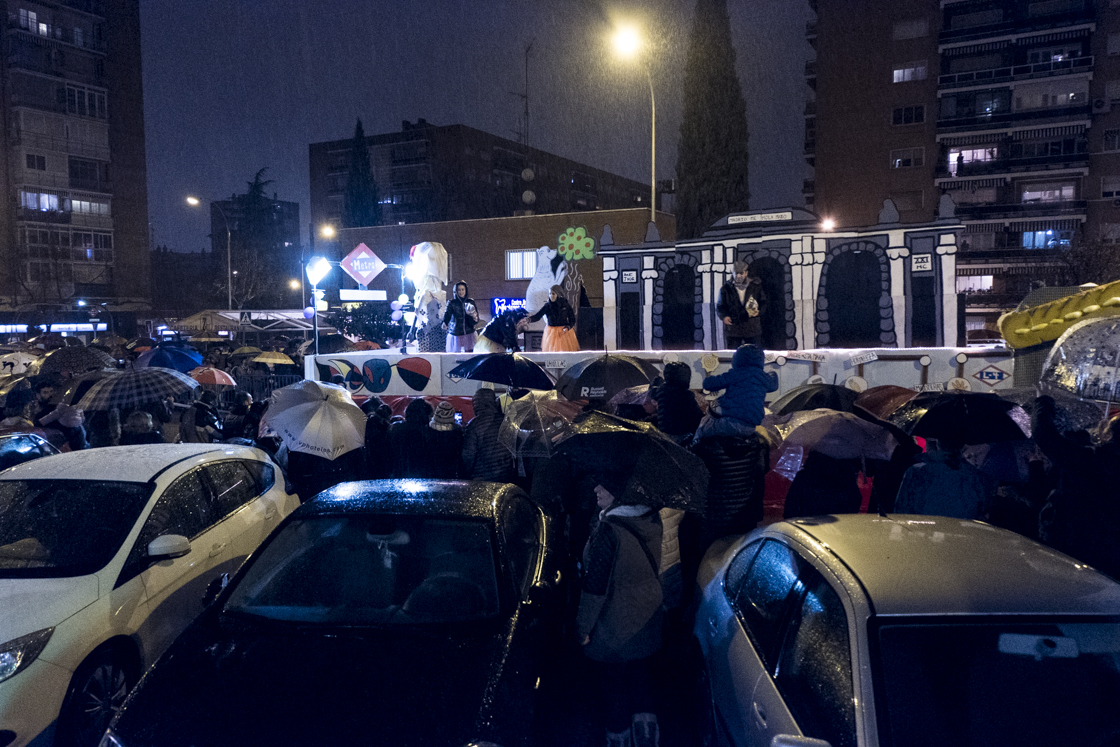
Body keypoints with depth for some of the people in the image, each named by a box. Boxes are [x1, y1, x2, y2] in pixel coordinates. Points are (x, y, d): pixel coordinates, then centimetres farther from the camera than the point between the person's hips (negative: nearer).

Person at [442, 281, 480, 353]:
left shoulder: (471, 302, 6)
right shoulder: (452, 303, 0)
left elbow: (476, 317, 7)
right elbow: (447, 314, -15)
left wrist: (474, 317, -18)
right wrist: (445, 323, -37)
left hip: (469, 333, 2)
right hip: (455, 334, -2)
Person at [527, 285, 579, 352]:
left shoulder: (566, 305, -4)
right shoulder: (547, 306, -3)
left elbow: (572, 320, 2)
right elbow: (537, 316, -10)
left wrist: (567, 327, -16)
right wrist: (528, 319, -29)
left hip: (564, 331, -1)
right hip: (551, 333, 1)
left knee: (567, 352, -4)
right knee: (551, 353, -1)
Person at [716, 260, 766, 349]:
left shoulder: (756, 286, 6)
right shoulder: (726, 288, 5)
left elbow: (763, 303, 8)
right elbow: (720, 306, 9)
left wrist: (758, 312, -13)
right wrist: (724, 316, -10)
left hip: (752, 329, 0)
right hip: (732, 329, 0)